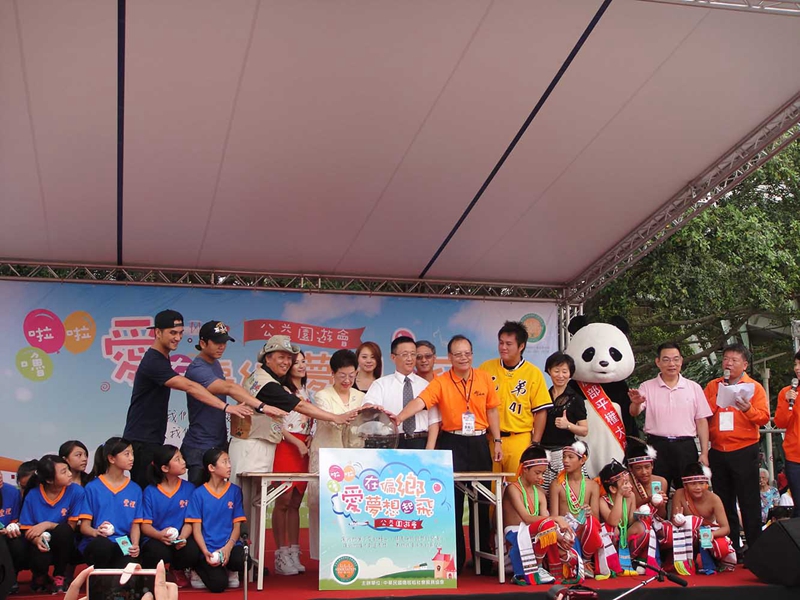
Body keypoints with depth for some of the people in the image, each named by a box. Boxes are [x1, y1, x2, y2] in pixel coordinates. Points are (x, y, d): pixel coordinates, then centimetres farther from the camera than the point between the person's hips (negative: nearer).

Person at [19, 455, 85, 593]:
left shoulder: (76, 491, -14)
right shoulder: (32, 495, -10)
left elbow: (72, 527, -9)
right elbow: (27, 531, -5)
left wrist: (47, 525, -22)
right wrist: (37, 540, -28)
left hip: (64, 548, 1)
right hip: (42, 545, -1)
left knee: (64, 529, -34)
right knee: (39, 559, -36)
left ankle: (59, 577, -9)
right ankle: (40, 576, 6)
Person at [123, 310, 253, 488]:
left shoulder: (161, 358, 14)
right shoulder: (153, 362, -19)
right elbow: (189, 387, -28)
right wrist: (226, 407, -34)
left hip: (152, 439, 10)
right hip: (141, 440, -10)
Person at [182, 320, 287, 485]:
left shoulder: (215, 364, 10)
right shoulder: (197, 369, -21)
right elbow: (229, 388, -35)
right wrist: (261, 407, -46)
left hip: (219, 443, 9)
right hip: (201, 448, -9)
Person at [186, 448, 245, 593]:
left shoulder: (235, 491, 5)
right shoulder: (199, 494, -1)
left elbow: (237, 525, 3)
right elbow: (196, 528, -3)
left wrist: (228, 547, -14)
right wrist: (205, 552, -17)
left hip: (229, 546, 2)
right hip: (208, 549, -2)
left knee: (242, 561, -31)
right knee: (218, 585, -22)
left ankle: (229, 570, 6)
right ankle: (199, 569, 13)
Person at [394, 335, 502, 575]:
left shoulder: (484, 378, 4)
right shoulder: (441, 382, -4)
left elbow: (491, 410, 11)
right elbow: (420, 401, -18)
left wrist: (497, 441, 7)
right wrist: (400, 417, -35)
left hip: (479, 443, 2)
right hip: (452, 443, -2)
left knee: (481, 502, 9)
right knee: (452, 503, 0)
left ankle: (483, 559, 19)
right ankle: (455, 560, 10)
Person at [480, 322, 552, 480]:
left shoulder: (533, 373, 2)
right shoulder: (486, 368, 6)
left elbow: (541, 412, 2)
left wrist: (535, 444, -2)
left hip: (520, 440, -1)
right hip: (489, 439, 1)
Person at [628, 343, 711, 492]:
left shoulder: (694, 388, 9)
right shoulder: (647, 387, 5)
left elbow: (702, 421, 8)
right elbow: (634, 413, -8)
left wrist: (704, 453, 2)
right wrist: (636, 403, -33)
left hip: (686, 447, 1)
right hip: (657, 446, -1)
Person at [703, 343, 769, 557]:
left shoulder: (754, 387, 2)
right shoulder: (713, 386, 11)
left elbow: (764, 418, -7)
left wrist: (748, 409, -25)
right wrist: (717, 397, -10)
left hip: (744, 452, -4)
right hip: (718, 452, 4)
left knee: (749, 503, -3)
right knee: (724, 504, 10)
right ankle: (729, 549, 19)